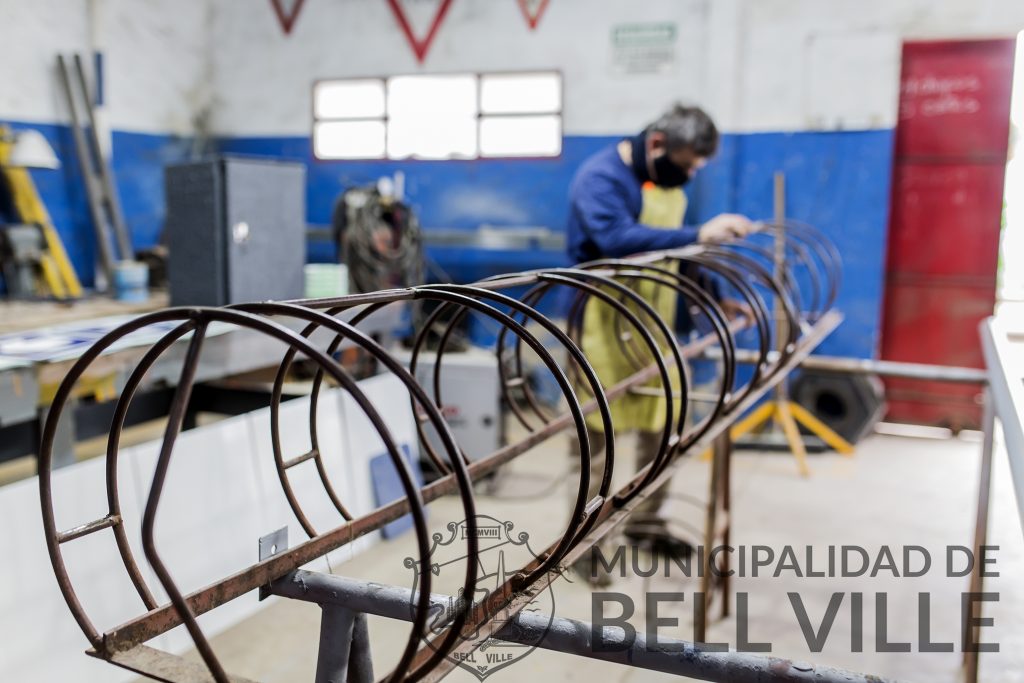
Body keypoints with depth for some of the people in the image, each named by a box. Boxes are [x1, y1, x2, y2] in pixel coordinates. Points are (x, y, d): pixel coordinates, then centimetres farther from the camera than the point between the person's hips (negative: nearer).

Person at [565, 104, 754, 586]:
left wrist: (715, 298, 12)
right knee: (595, 435, 0)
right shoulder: (601, 176, -18)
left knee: (660, 427, 14)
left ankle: (645, 525, 32)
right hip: (605, 324, -8)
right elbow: (618, 241, -35)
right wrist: (698, 234, -40)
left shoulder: (669, 180, 9)